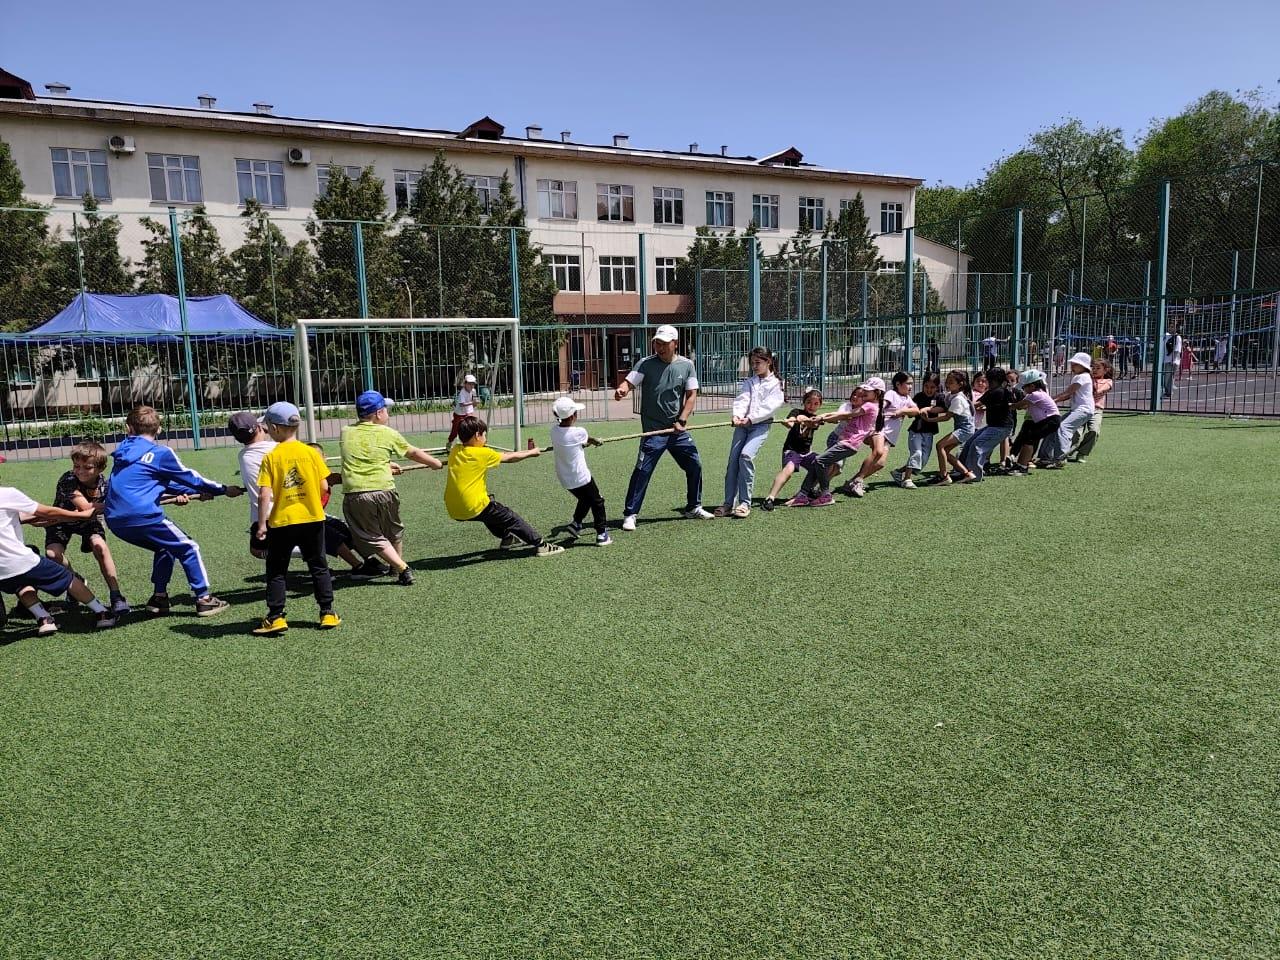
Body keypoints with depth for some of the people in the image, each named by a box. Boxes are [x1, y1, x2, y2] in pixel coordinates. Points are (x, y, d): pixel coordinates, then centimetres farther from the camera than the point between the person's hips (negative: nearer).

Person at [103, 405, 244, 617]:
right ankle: (203, 598, 5)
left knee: (165, 547, 26)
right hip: (143, 516, -7)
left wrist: (196, 491, 32)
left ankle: (159, 598, 22)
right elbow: (189, 477, 5)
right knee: (188, 548, 6)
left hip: (115, 521, 7)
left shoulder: (123, 451, 19)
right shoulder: (160, 453, -3)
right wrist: (223, 489, 16)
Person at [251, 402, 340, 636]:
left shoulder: (271, 457, -8)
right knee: (319, 566, 13)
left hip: (281, 522, -2)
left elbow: (264, 495, -13)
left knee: (276, 571, 11)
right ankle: (328, 614, 14)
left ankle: (276, 618, 10)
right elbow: (324, 487, -4)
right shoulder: (311, 452, -3)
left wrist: (261, 524, -7)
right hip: (313, 519, 2)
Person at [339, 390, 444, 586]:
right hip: (383, 491, 0)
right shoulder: (388, 433, 3)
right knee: (394, 532, 24)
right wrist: (436, 463, 31)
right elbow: (414, 453, 14)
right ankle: (399, 566, 38)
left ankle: (402, 569, -3)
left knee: (372, 538, 8)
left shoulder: (346, 432, 10)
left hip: (354, 495, 0)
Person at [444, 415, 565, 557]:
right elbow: (510, 458, 3)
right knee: (511, 518, 7)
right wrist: (531, 452, 21)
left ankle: (507, 537, 43)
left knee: (491, 505, 34)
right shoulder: (483, 453, -10)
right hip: (474, 508, -7)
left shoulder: (455, 451, 7)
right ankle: (541, 545, 8)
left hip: (453, 510, 7)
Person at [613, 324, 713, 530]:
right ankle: (630, 515, -1)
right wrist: (621, 390, -42)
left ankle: (693, 508, 30)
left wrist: (681, 421, -8)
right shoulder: (646, 364, -5)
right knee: (642, 471, -10)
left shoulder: (686, 365, 3)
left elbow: (691, 395, 3)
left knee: (694, 465, 10)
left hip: (678, 429, 4)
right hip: (653, 430, -4)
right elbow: (629, 382, -18)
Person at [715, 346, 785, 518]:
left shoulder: (776, 384, 5)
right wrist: (736, 415, -20)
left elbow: (769, 407, -8)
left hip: (761, 425, -5)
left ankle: (745, 503, -15)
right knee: (733, 460, -5)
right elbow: (741, 400, 0)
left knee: (746, 456, -23)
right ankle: (729, 503, 0)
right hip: (742, 424, 5)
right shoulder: (748, 382, 18)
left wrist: (750, 418, -19)